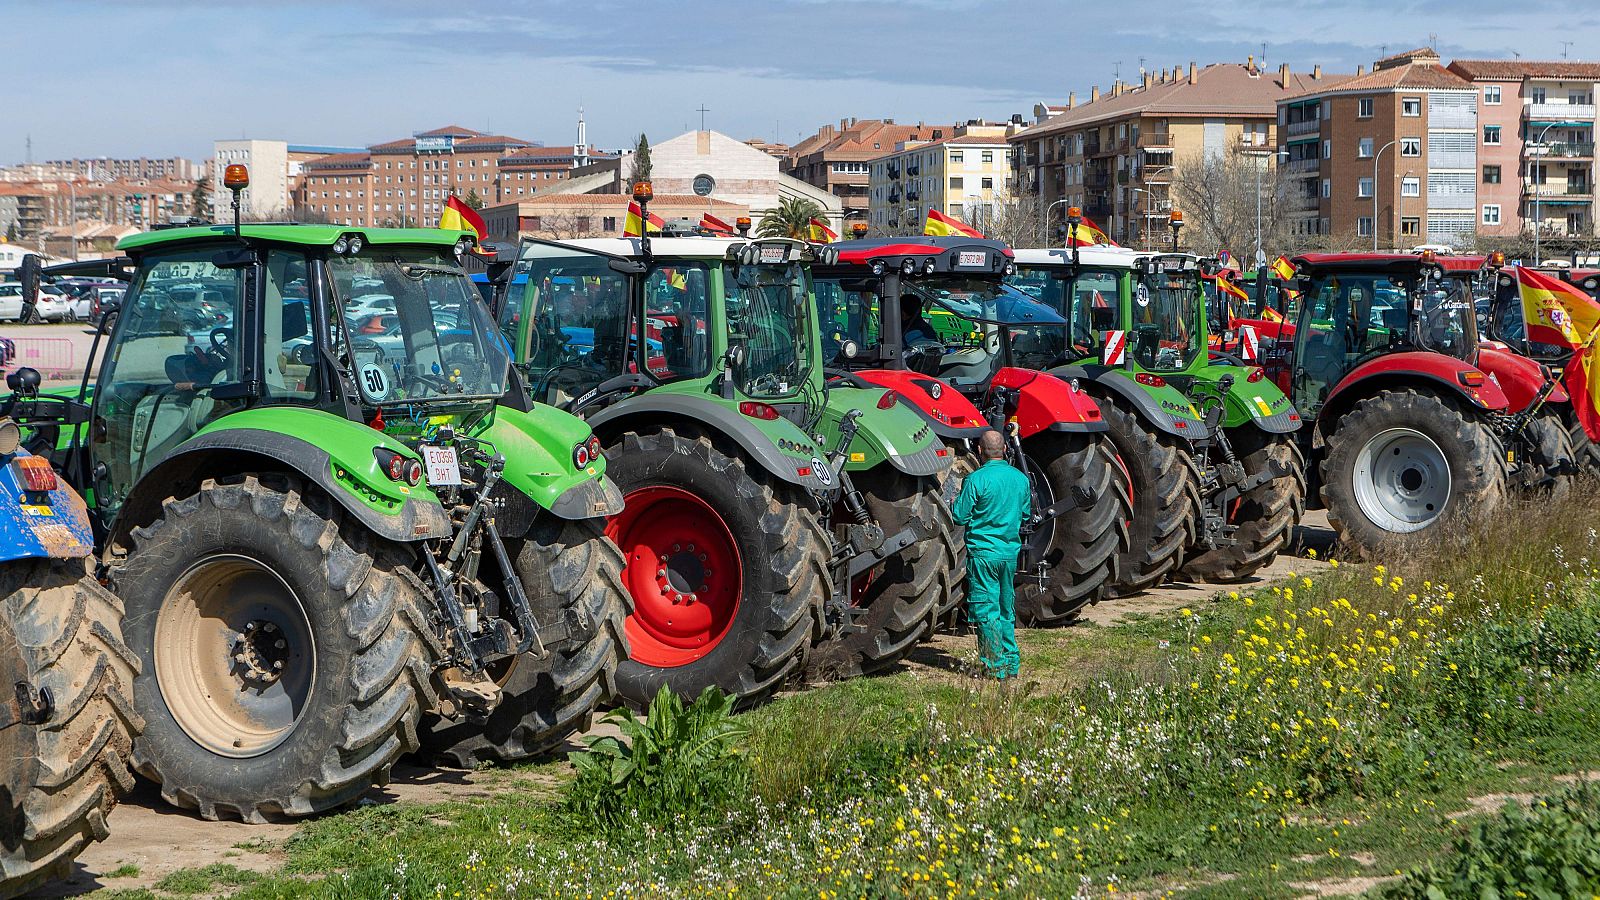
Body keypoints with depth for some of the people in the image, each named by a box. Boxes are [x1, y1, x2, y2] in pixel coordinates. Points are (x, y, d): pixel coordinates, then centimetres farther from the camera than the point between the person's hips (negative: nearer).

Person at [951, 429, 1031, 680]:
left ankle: (996, 667, -2)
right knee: (1007, 609, 16)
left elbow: (960, 517, -10)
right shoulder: (1020, 478, 4)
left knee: (986, 610, -1)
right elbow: (1026, 513, 16)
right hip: (1011, 552, 6)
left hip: (983, 552, -6)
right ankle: (1011, 663, 19)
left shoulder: (976, 479, -14)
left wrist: (956, 500, 9)